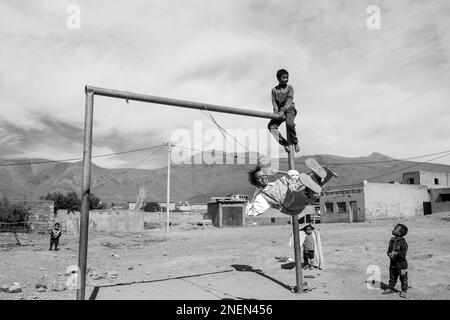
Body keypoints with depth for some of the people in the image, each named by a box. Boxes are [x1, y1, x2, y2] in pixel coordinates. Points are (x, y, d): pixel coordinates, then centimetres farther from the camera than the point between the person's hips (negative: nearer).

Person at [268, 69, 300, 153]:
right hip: (279, 111, 3)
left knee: (289, 123, -33)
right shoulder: (274, 89, 11)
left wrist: (283, 110, -23)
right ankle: (284, 143, -16)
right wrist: (276, 111, -15)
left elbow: (289, 100, -9)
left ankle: (295, 143, -13)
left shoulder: (289, 88, 4)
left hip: (289, 108, -3)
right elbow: (274, 102, 4)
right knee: (271, 126, -20)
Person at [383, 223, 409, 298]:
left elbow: (403, 253, -21)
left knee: (403, 277, 6)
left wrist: (395, 255, -20)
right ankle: (391, 288, 26)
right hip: (393, 262, 6)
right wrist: (389, 254, -6)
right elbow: (389, 250, 14)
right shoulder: (392, 240, 5)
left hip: (401, 262, -6)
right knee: (392, 276, 15)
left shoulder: (403, 242, -16)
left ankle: (404, 290, 18)